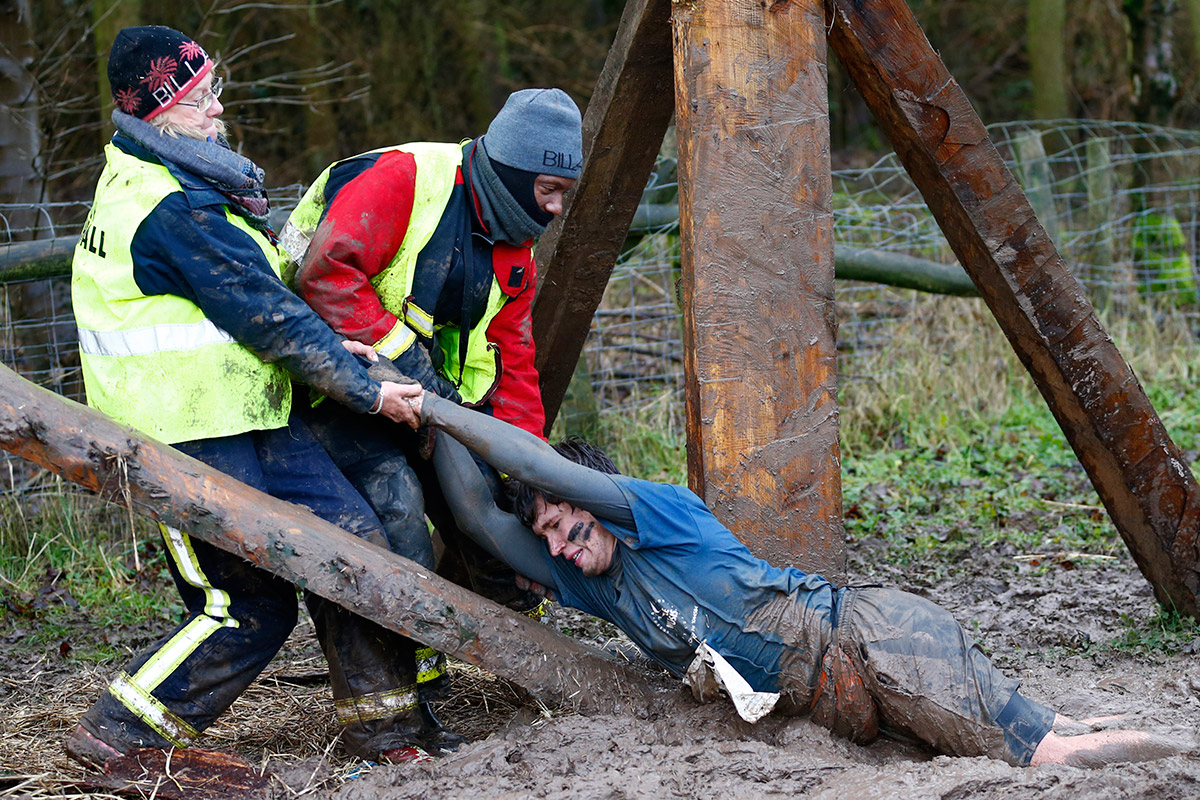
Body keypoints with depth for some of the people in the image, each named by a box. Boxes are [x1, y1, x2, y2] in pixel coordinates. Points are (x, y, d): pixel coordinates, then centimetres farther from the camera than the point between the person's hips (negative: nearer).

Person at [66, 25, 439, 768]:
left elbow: (249, 299, 17)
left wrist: (329, 347, 5)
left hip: (252, 420, 10)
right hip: (193, 442, -10)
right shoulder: (176, 211, -21)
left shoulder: (139, 180, 12)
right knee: (252, 609, -3)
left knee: (352, 538, 3)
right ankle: (116, 737, 7)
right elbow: (269, 316, -18)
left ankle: (377, 722, 10)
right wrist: (365, 391, -10)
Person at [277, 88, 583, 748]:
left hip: (427, 397, 8)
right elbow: (327, 273, -28)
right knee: (394, 502, -24)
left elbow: (511, 364, 10)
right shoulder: (403, 178, -19)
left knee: (483, 498, 2)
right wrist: (400, 356, -28)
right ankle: (415, 680, -15)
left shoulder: (514, 252, 8)